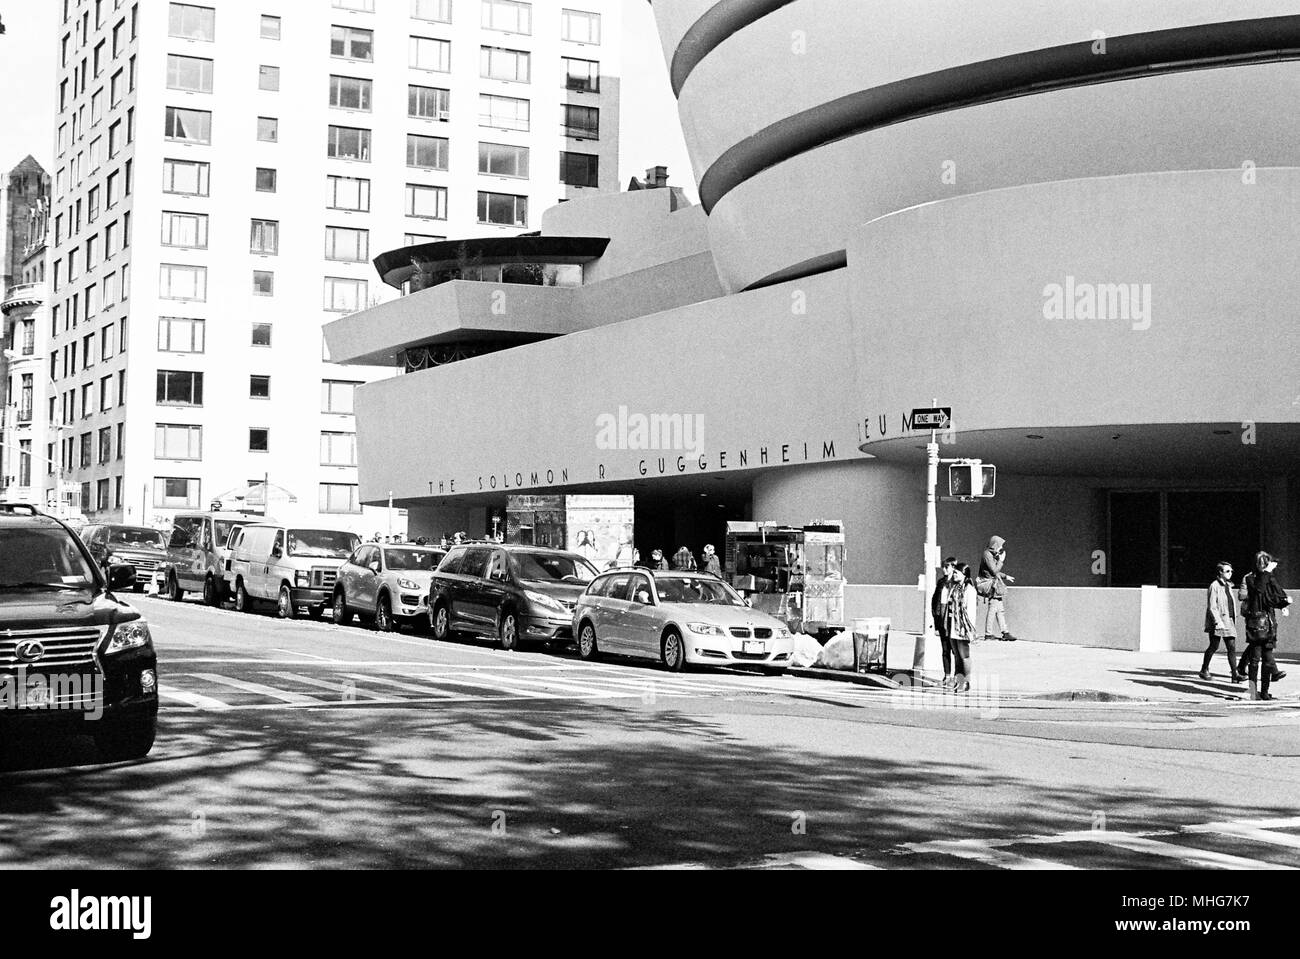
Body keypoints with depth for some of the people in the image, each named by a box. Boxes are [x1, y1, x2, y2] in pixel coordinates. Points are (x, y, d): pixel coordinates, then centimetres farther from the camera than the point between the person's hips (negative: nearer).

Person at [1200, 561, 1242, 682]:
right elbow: (1211, 607, -13)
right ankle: (1204, 670, 15)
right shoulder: (1214, 586, -8)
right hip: (1217, 621, -7)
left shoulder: (1228, 586, 16)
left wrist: (1234, 619, 18)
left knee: (1232, 647, -2)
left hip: (1229, 621, 7)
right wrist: (1218, 622, -20)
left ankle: (1235, 674, -5)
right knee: (1214, 647, -1)